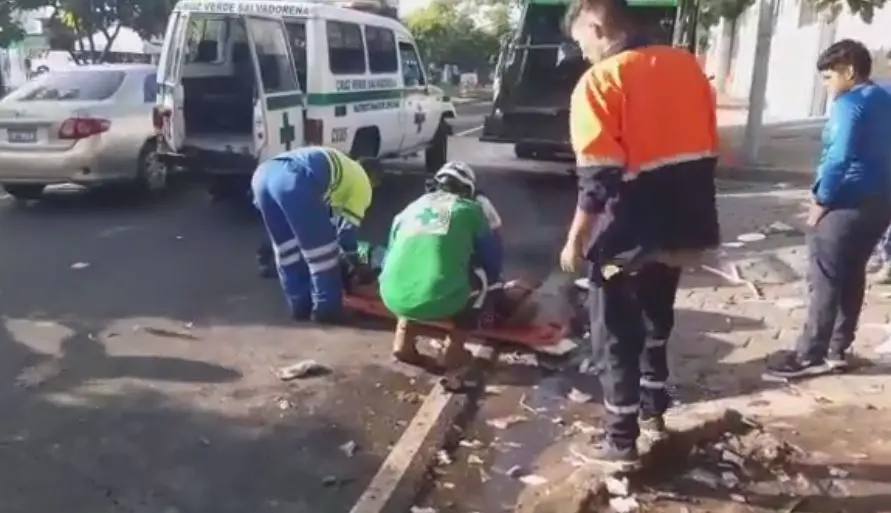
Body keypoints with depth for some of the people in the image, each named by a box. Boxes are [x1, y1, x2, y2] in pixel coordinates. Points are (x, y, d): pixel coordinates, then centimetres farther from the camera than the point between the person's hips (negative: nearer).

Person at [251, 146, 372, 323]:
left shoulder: (339, 165, 44)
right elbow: (347, 228, 23)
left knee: (288, 252, 22)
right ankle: (327, 315, 20)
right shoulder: (362, 182, 24)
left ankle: (302, 309, 33)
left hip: (263, 173, 8)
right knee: (323, 254, 9)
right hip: (294, 180, -8)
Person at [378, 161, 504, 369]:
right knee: (489, 276, 23)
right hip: (439, 300, -4)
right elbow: (492, 257, 22)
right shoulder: (469, 209, 14)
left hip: (393, 298, 5)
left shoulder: (409, 209, 23)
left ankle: (403, 339, 21)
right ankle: (454, 348, 15)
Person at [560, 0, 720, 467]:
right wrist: (691, 216, 19)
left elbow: (598, 178, -20)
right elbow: (708, 152, 10)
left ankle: (621, 441, 17)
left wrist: (576, 240, -10)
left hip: (627, 236, -7)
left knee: (615, 336, 8)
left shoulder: (601, 80, -14)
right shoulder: (686, 65, 7)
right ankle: (653, 411, 39)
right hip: (679, 228, 7)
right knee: (655, 321, 25)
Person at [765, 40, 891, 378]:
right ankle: (837, 350, 22)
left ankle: (809, 356, -1)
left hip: (848, 204, -9)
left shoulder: (849, 104, -14)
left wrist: (821, 201, -14)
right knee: (851, 276, 14)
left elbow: (840, 158, -23)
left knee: (826, 279, -5)